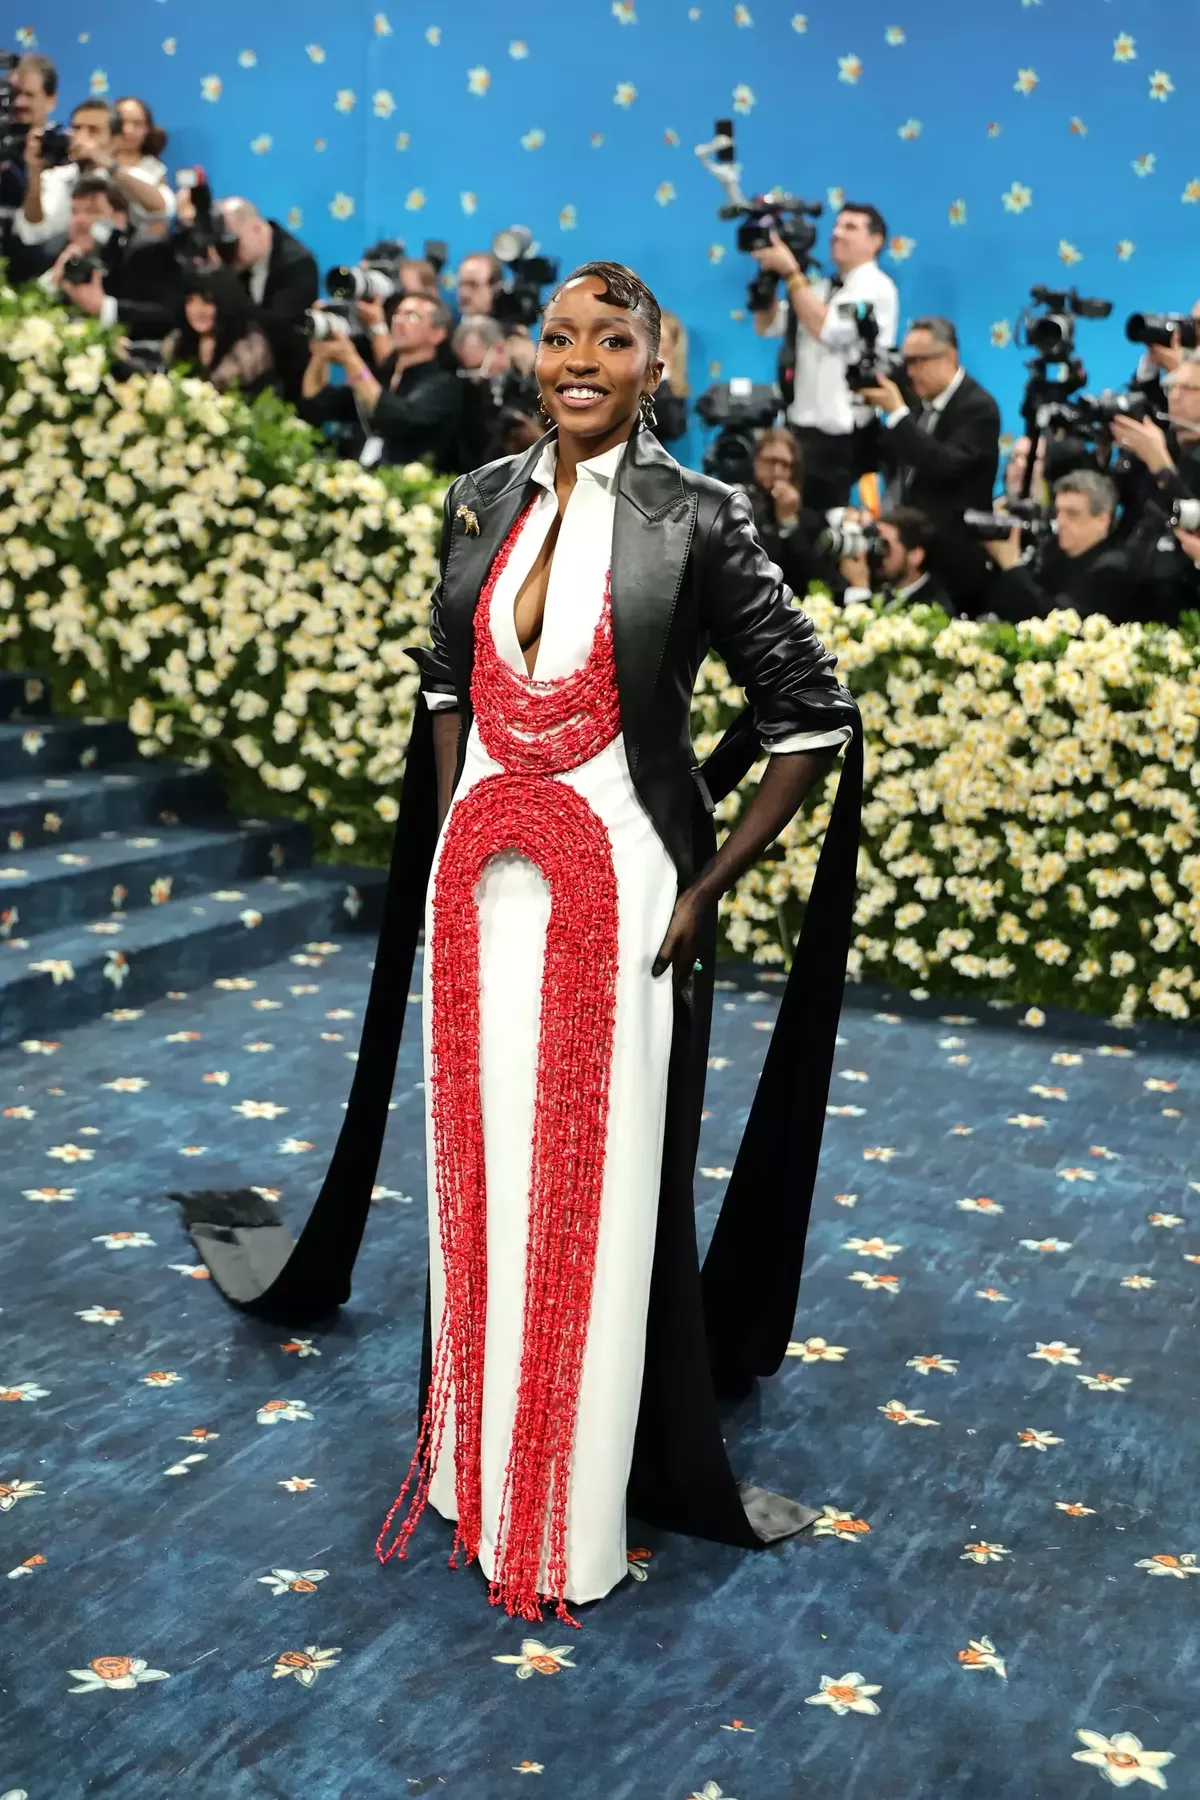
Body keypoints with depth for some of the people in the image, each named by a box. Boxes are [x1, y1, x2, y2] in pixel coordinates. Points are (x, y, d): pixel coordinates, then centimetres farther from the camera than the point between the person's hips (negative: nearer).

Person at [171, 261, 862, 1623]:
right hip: (481, 878, 5)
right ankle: (481, 1448, 33)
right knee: (481, 1164, 14)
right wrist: (452, 834, 9)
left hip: (620, 881, -4)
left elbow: (809, 717, -6)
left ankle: (593, 1484, 21)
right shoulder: (483, 502, 6)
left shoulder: (696, 518, -9)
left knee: (605, 1178, 5)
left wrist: (709, 885, -7)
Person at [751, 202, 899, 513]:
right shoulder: (821, 287, 16)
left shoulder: (875, 288, -8)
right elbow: (767, 325, 18)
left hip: (841, 435, -8)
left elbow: (828, 330, -22)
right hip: (801, 425, 8)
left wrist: (791, 272, -18)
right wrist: (769, 273, 3)